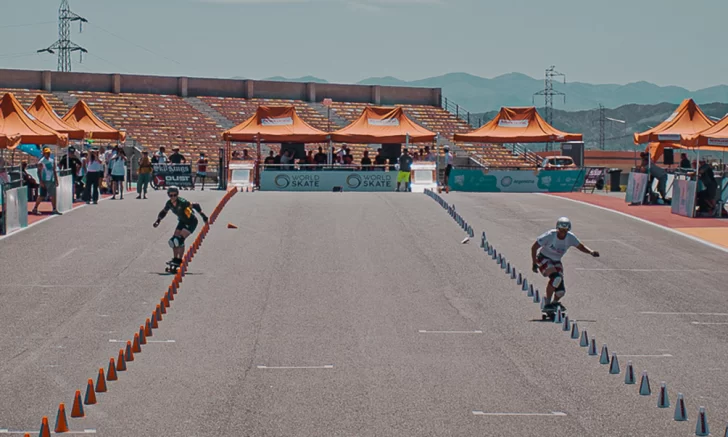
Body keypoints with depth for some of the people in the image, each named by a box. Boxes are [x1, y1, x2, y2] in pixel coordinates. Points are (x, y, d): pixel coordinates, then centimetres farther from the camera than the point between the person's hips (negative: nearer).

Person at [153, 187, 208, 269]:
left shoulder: (182, 202, -30)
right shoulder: (169, 203, -8)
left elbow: (195, 206, -25)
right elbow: (163, 212, 12)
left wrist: (203, 216, -24)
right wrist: (158, 221, 2)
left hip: (191, 222, -7)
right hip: (182, 221, 7)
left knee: (180, 239, -19)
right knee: (175, 239, -2)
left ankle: (179, 260, -9)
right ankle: (175, 259, 9)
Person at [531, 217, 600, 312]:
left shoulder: (570, 237, -13)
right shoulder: (550, 235, -24)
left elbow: (581, 247, 3)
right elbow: (534, 247, -16)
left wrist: (591, 252, -16)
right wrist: (534, 263, -19)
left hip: (556, 262, 5)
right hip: (543, 259, -5)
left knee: (561, 290, -3)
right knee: (556, 277, -31)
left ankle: (554, 302, 30)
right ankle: (547, 303, -16)